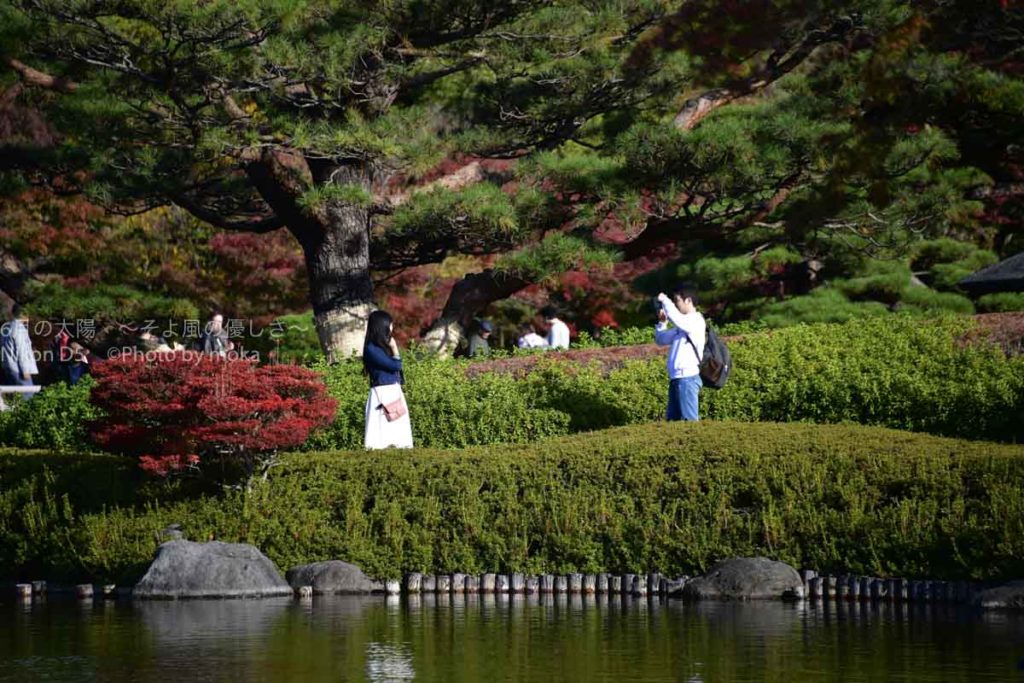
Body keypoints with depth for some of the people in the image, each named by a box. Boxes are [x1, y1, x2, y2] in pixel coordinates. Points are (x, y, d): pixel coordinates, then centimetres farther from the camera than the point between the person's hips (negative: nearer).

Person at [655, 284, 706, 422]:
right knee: (672, 419, 10)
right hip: (676, 378, 10)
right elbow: (661, 340, 26)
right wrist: (662, 322, 9)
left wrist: (665, 301, -12)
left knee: (689, 420, -10)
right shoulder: (683, 324, 20)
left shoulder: (696, 321, -8)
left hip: (688, 378, -10)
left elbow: (677, 319, -27)